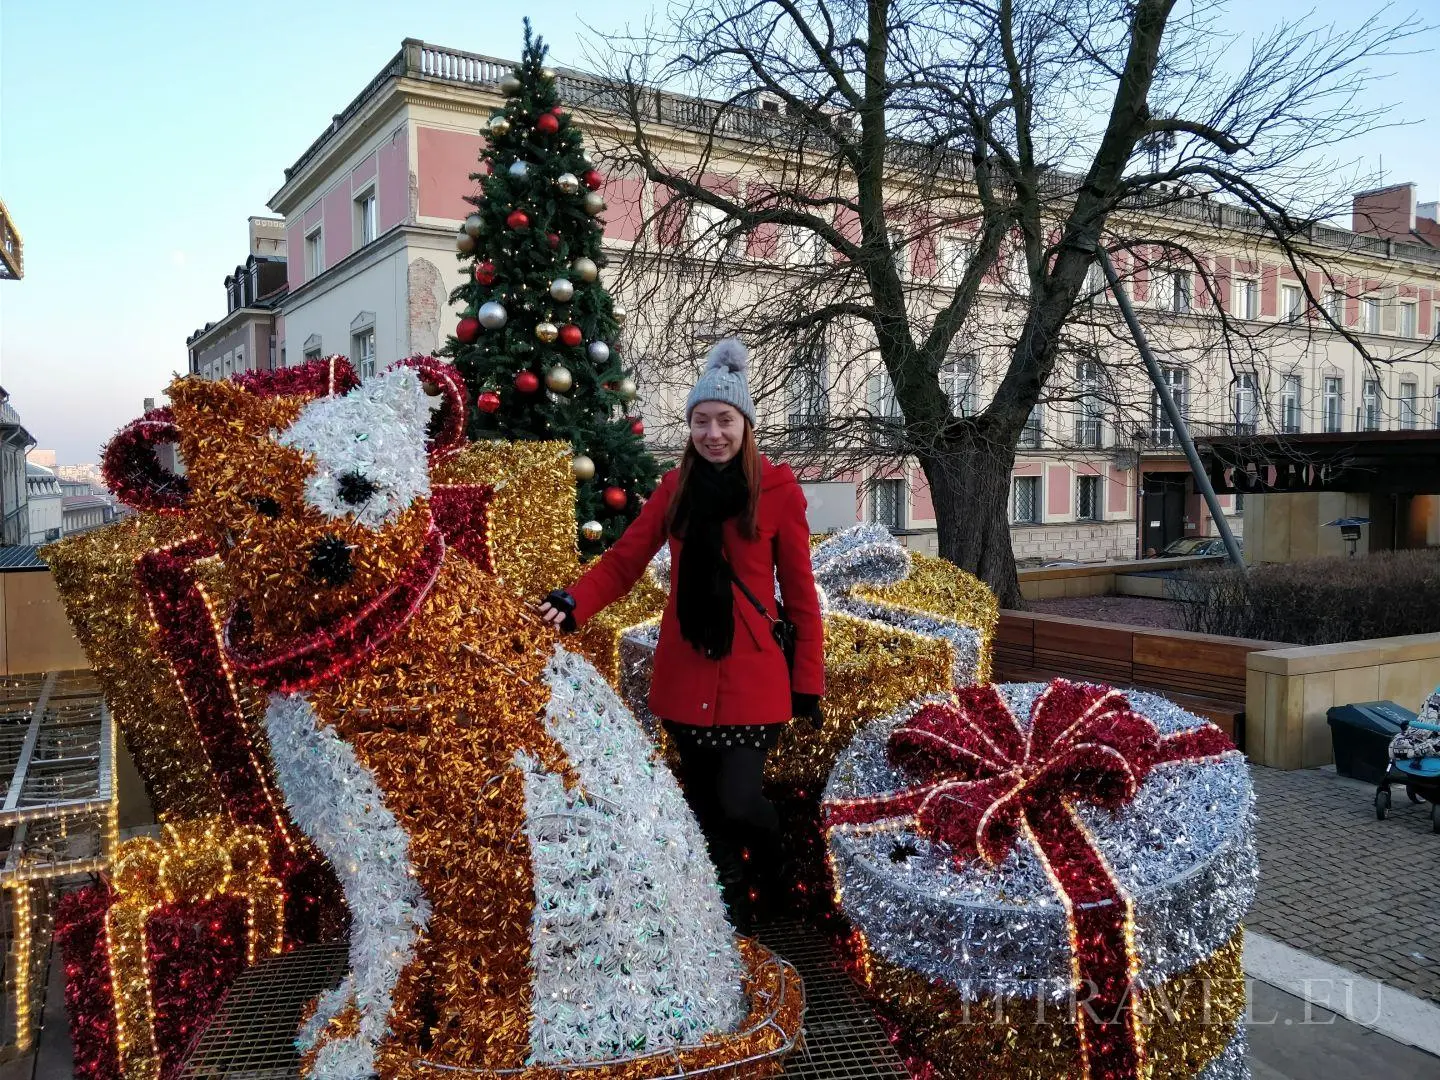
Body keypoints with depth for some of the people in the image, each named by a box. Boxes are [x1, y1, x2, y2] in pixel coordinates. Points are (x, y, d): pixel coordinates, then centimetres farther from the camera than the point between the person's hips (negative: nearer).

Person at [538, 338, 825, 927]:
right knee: (704, 804, 12)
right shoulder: (675, 487, 6)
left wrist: (809, 681, -3)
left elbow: (799, 591, -2)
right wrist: (574, 602, -19)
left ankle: (768, 874, 25)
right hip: (685, 674, 4)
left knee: (737, 801, -11)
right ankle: (730, 902, 36)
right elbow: (623, 561, 0)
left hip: (750, 675, -3)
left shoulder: (779, 489, -3)